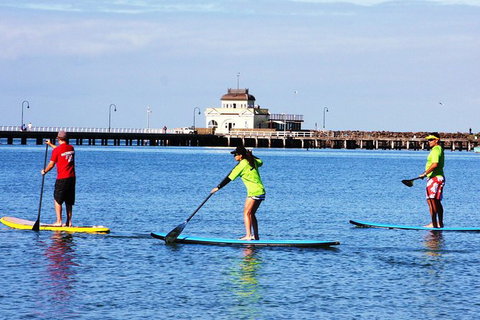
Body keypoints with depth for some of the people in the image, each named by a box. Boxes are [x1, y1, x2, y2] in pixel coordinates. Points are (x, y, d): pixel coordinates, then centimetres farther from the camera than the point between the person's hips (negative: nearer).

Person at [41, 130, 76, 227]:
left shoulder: (56, 150, -11)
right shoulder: (71, 148, 9)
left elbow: (51, 165, -6)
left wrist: (44, 171, 13)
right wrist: (50, 144, 43)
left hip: (62, 179, -6)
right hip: (72, 178, 6)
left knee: (57, 200, 3)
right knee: (69, 202, 11)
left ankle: (59, 221, -3)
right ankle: (69, 222, 11)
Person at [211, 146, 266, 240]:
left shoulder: (241, 165, -11)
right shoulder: (252, 161, 11)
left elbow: (229, 178, -9)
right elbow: (260, 162, 36)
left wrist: (218, 187, -4)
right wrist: (250, 155, 31)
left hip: (254, 192, -9)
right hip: (261, 191, 9)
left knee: (246, 213, -9)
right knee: (251, 214, 13)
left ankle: (248, 235, -18)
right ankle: (256, 236, 12)